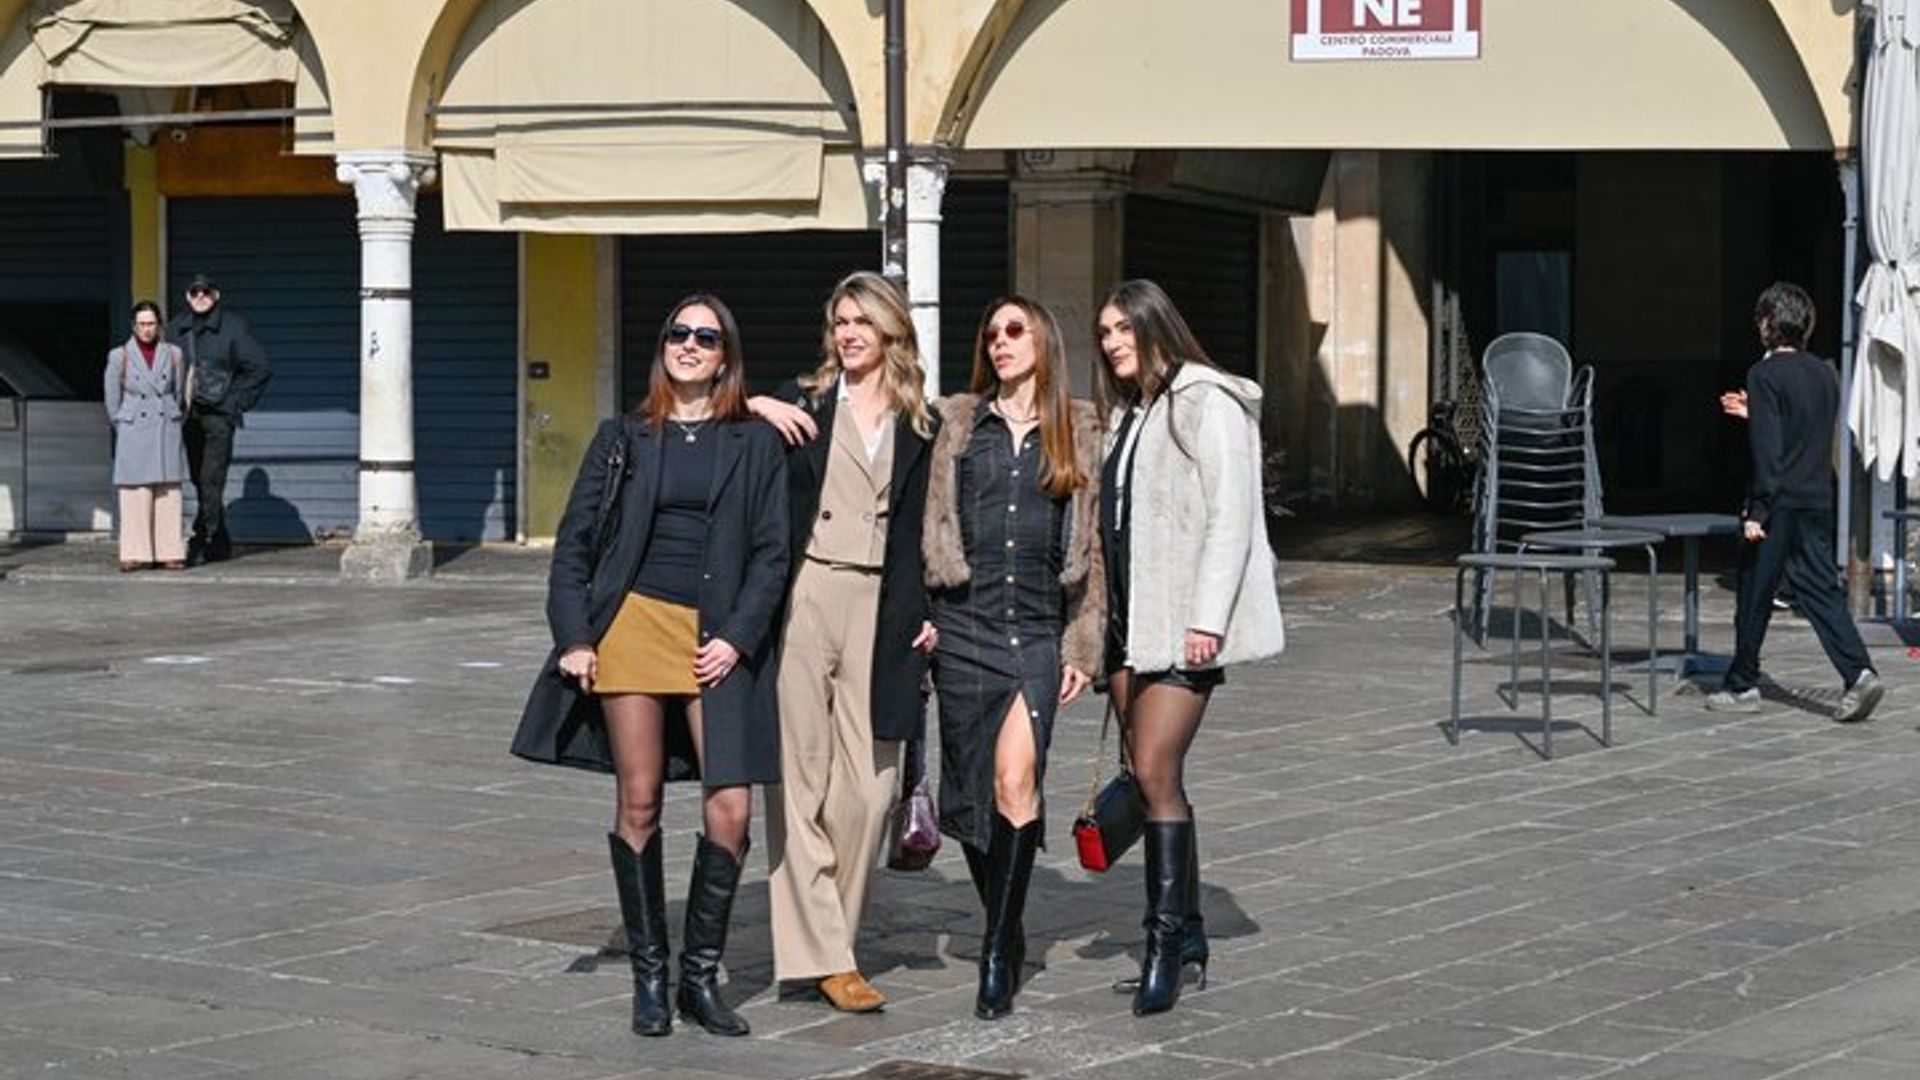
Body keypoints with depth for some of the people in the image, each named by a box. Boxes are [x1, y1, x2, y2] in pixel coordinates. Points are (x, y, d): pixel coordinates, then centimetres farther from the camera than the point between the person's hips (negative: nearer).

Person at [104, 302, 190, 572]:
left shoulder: (173, 354, 7)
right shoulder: (119, 356, 2)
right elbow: (112, 401, 8)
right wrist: (124, 432, 11)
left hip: (168, 431, 2)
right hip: (133, 434, -2)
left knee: (169, 493, 0)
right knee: (135, 494, -5)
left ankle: (170, 552, 3)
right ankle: (134, 554, -3)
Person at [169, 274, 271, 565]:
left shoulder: (233, 327, -3)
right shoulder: (177, 328, 9)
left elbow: (260, 369, 0)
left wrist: (236, 401, -3)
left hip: (218, 413, -5)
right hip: (188, 415, 5)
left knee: (212, 479, -11)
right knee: (200, 481, 8)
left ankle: (202, 540, -12)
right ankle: (221, 543, 16)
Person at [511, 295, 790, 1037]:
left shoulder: (756, 445, 7)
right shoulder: (626, 438, 9)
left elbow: (771, 552, 4)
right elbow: (575, 539, 9)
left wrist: (738, 637, -7)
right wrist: (573, 635, -1)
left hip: (717, 639, 0)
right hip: (633, 623, 1)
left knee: (731, 809, -9)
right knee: (638, 805, 2)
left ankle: (701, 974, 6)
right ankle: (648, 976, 12)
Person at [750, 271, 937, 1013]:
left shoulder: (919, 425, 14)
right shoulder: (800, 404, 9)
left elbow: (923, 532, 14)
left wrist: (927, 614, 4)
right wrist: (754, 409, -4)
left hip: (879, 611, 2)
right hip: (802, 602, -2)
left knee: (867, 787, -2)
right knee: (800, 779, -5)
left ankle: (823, 942, 9)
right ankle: (823, 954, -3)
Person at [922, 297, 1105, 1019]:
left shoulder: (1079, 432, 10)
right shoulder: (957, 423, 10)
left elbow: (1091, 544, 10)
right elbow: (932, 524, 10)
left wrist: (1083, 646, 5)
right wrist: (921, 614, 1)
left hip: (1037, 629, -2)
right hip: (963, 624, 2)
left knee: (1015, 779, -19)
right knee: (970, 790, 6)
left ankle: (998, 953, -14)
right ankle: (1006, 929, 24)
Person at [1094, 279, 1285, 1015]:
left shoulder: (1207, 404, -7)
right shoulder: (1124, 414, 19)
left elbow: (1230, 516, -14)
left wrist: (1207, 619, -20)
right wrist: (1104, 624, 13)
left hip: (1184, 621, -8)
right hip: (1130, 620, 8)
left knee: (1156, 772, -15)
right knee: (1148, 776, 7)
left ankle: (1167, 939, -11)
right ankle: (1187, 936, 14)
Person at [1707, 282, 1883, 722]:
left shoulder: (1765, 374, -11)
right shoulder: (1824, 373, 11)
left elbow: (1767, 449, -17)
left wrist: (1757, 511, -16)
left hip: (1779, 502, -6)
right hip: (1818, 501, 6)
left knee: (1754, 594, 5)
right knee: (1820, 590, 5)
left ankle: (1742, 686, 14)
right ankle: (1859, 673, -11)